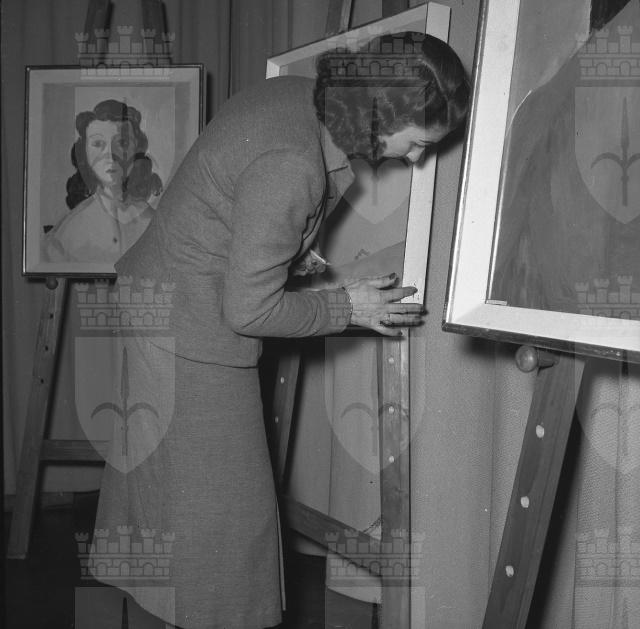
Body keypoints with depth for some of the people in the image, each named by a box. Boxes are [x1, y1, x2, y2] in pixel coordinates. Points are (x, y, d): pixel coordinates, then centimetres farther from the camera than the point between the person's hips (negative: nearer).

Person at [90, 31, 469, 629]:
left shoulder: (296, 94, -2)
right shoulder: (290, 165, -30)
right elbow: (248, 309, -24)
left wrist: (287, 248, 11)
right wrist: (346, 307, -11)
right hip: (190, 343, -9)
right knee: (214, 517, 4)